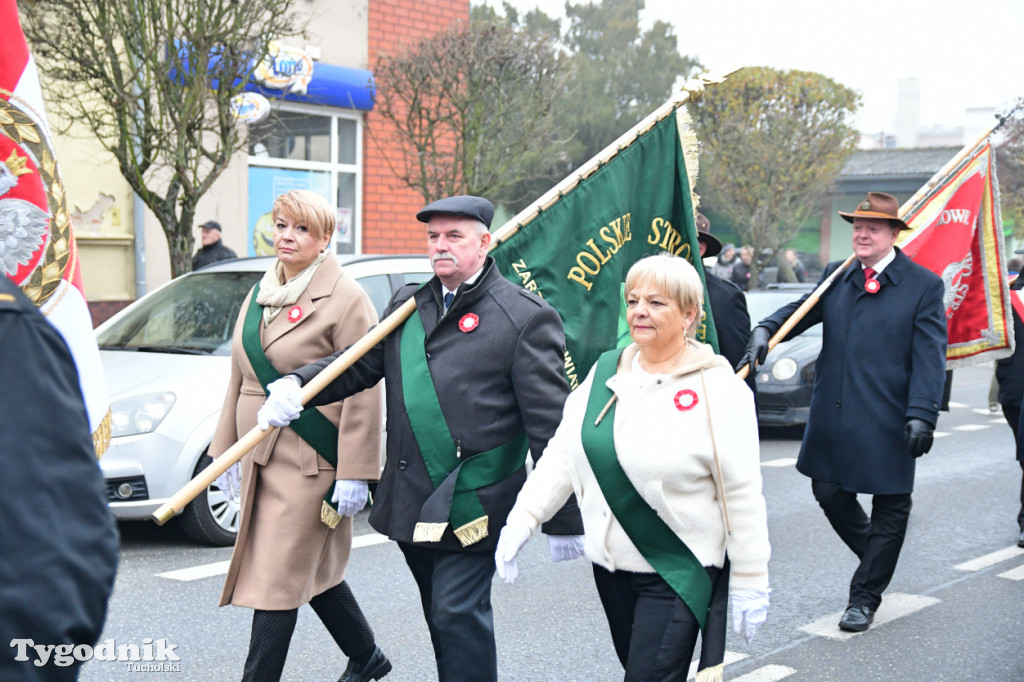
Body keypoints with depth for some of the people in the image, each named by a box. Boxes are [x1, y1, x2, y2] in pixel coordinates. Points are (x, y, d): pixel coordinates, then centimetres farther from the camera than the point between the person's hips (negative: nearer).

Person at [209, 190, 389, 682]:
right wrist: (225, 451, 17)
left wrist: (353, 474, -17)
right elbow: (239, 380, 19)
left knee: (277, 579, -6)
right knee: (314, 570, 17)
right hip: (263, 458, 8)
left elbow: (363, 392, -14)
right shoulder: (259, 296, 13)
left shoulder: (345, 299, -10)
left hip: (310, 463, -8)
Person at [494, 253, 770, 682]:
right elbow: (563, 453, 8)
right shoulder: (605, 372, 6)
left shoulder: (717, 389, -11)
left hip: (678, 572, -6)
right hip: (610, 565, 6)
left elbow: (742, 494, -10)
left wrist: (750, 582, -9)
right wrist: (523, 518, -2)